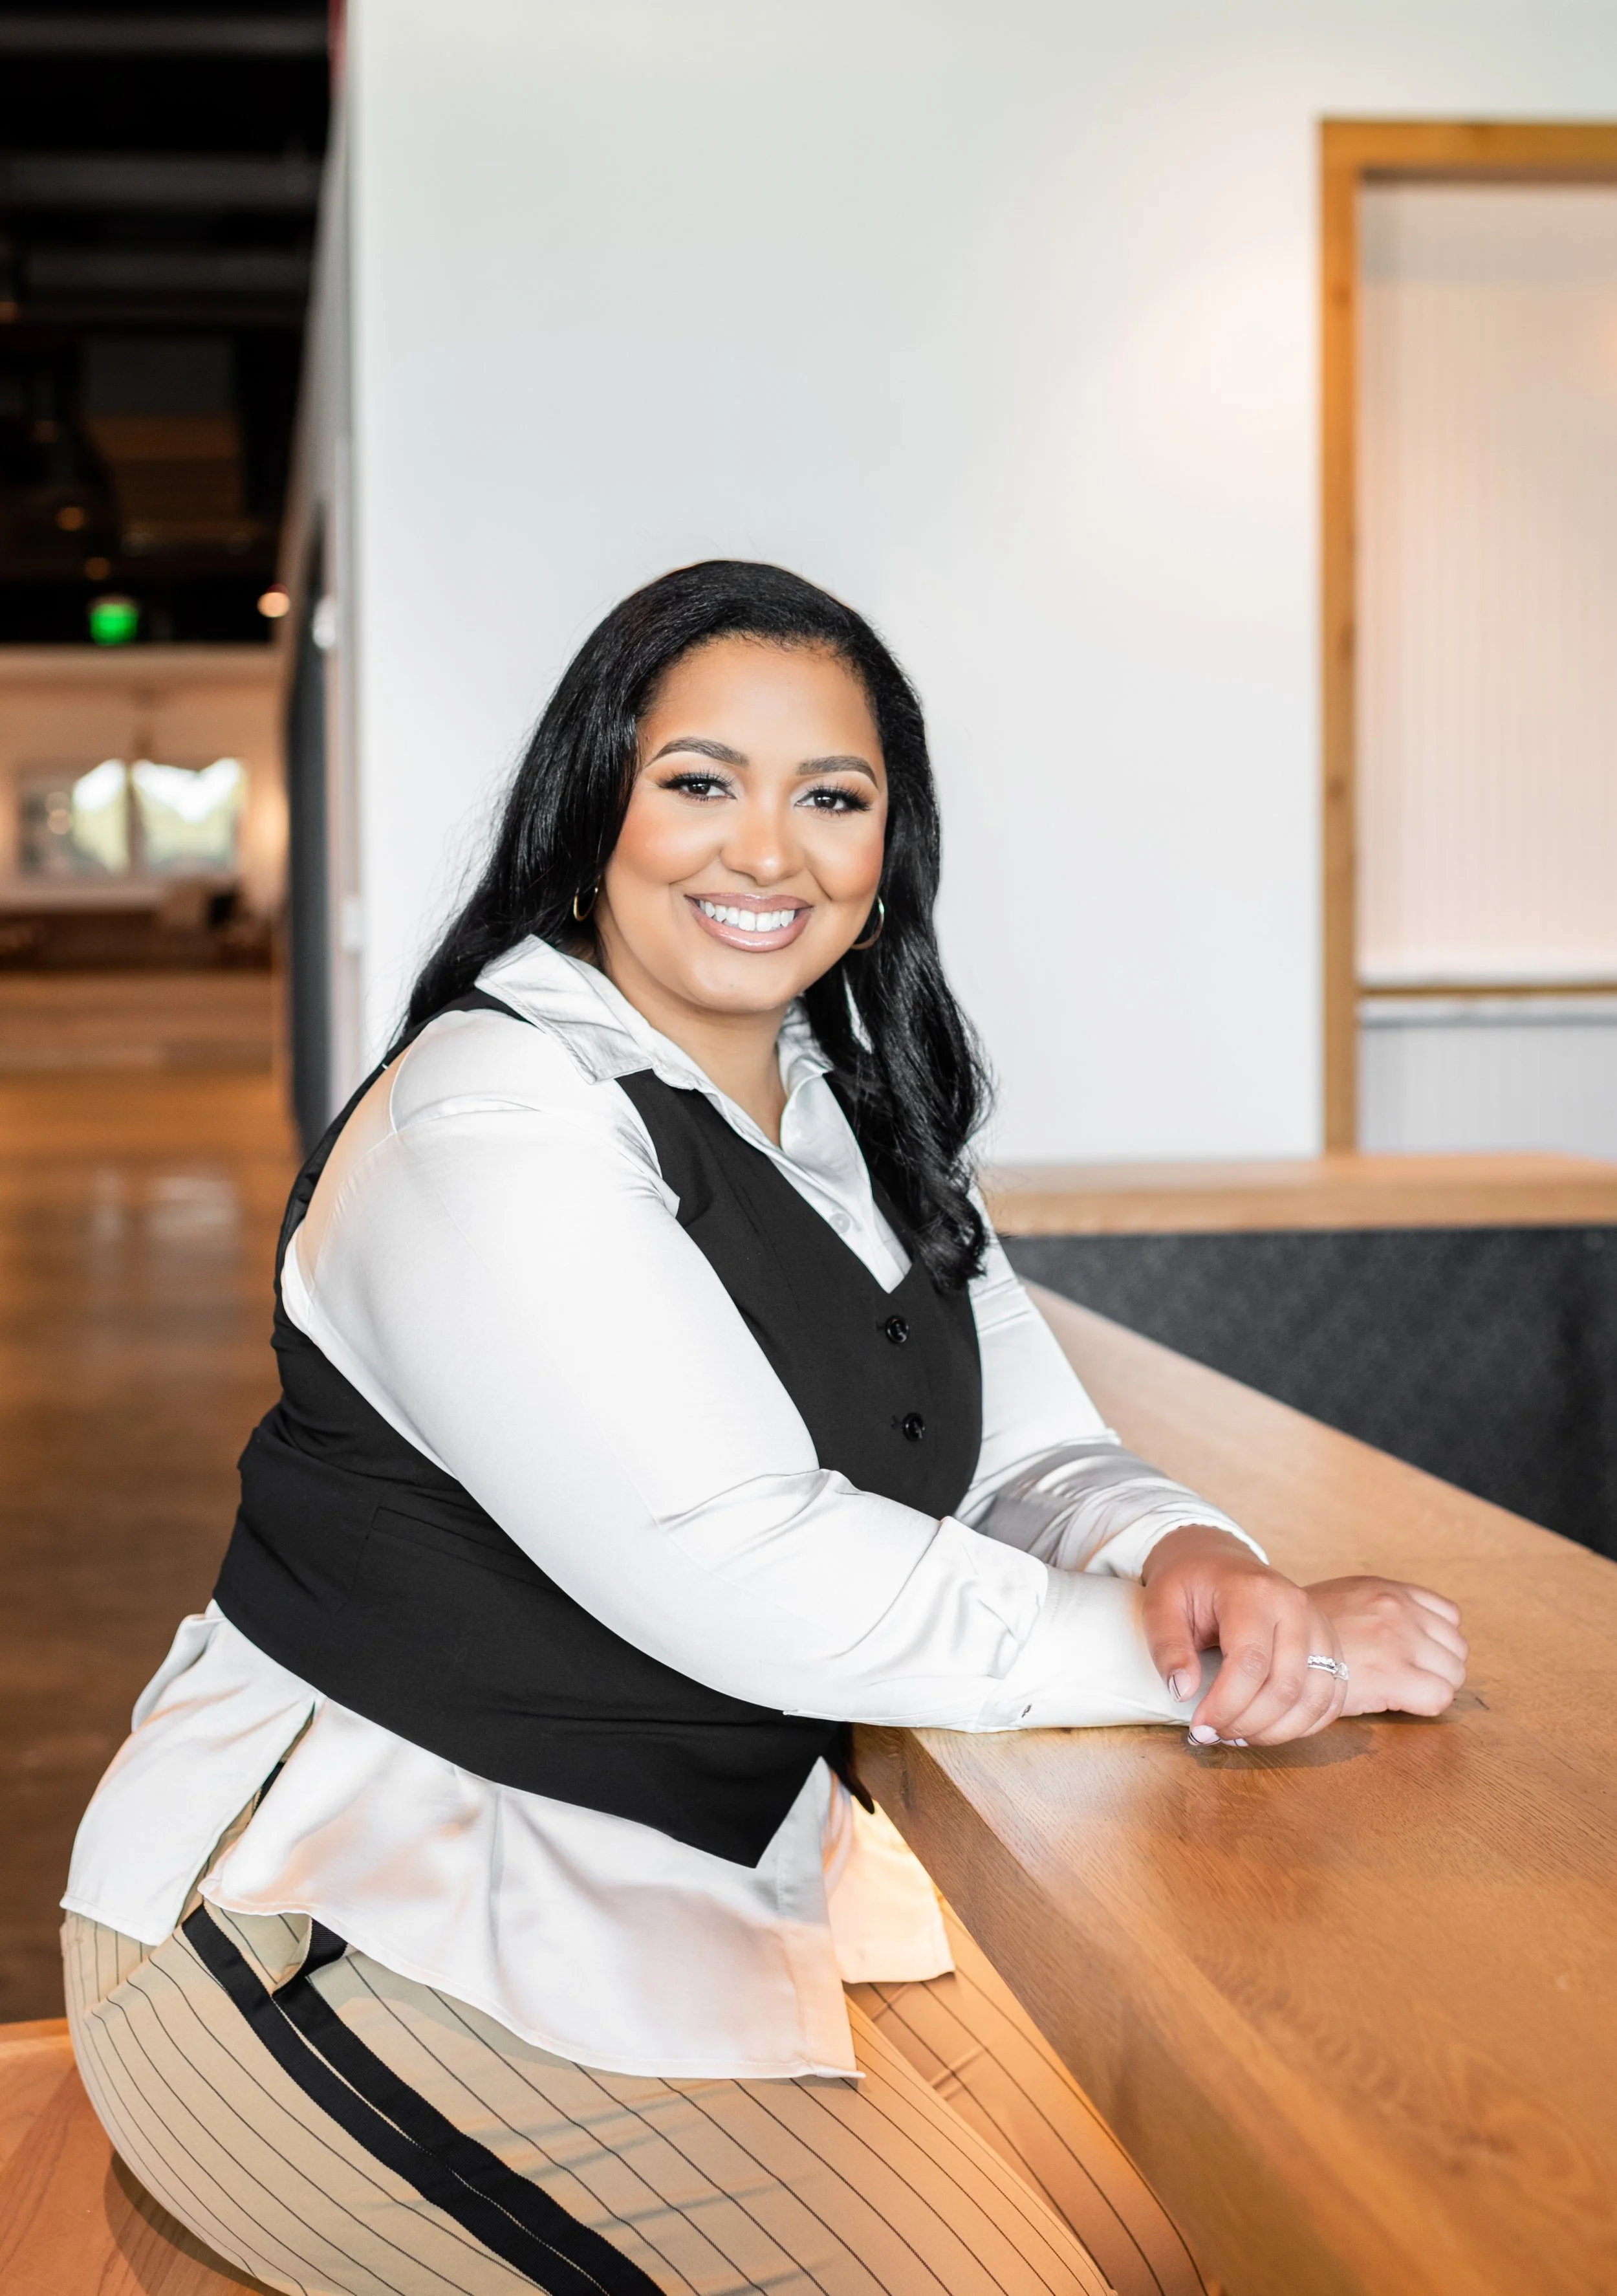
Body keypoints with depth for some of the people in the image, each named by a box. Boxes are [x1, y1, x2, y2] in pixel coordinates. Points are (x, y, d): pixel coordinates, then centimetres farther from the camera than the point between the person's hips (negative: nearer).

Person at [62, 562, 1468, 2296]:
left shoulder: (855, 1118, 10)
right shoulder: (493, 1127, -19)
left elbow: (1039, 1463, 4)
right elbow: (754, 1582, -26)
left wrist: (1195, 1561, -20)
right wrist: (1224, 1655, -23)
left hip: (722, 1876, 8)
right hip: (362, 1913, -8)